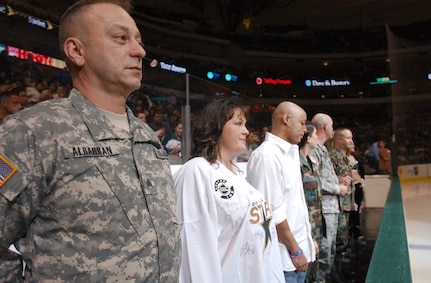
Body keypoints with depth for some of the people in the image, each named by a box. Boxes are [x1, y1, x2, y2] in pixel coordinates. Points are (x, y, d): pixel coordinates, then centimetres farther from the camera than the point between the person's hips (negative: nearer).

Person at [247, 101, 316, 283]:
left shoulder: (290, 153, 10)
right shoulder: (267, 155, -19)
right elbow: (272, 211, -22)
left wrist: (307, 239, 16)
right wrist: (295, 250, -15)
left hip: (300, 248, 8)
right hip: (283, 255, -8)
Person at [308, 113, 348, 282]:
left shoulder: (323, 149, 16)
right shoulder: (314, 149, -15)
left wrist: (339, 181, 7)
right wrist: (337, 188, -12)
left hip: (333, 205, 11)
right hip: (324, 207, -10)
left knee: (331, 247, 20)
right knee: (324, 249, -3)